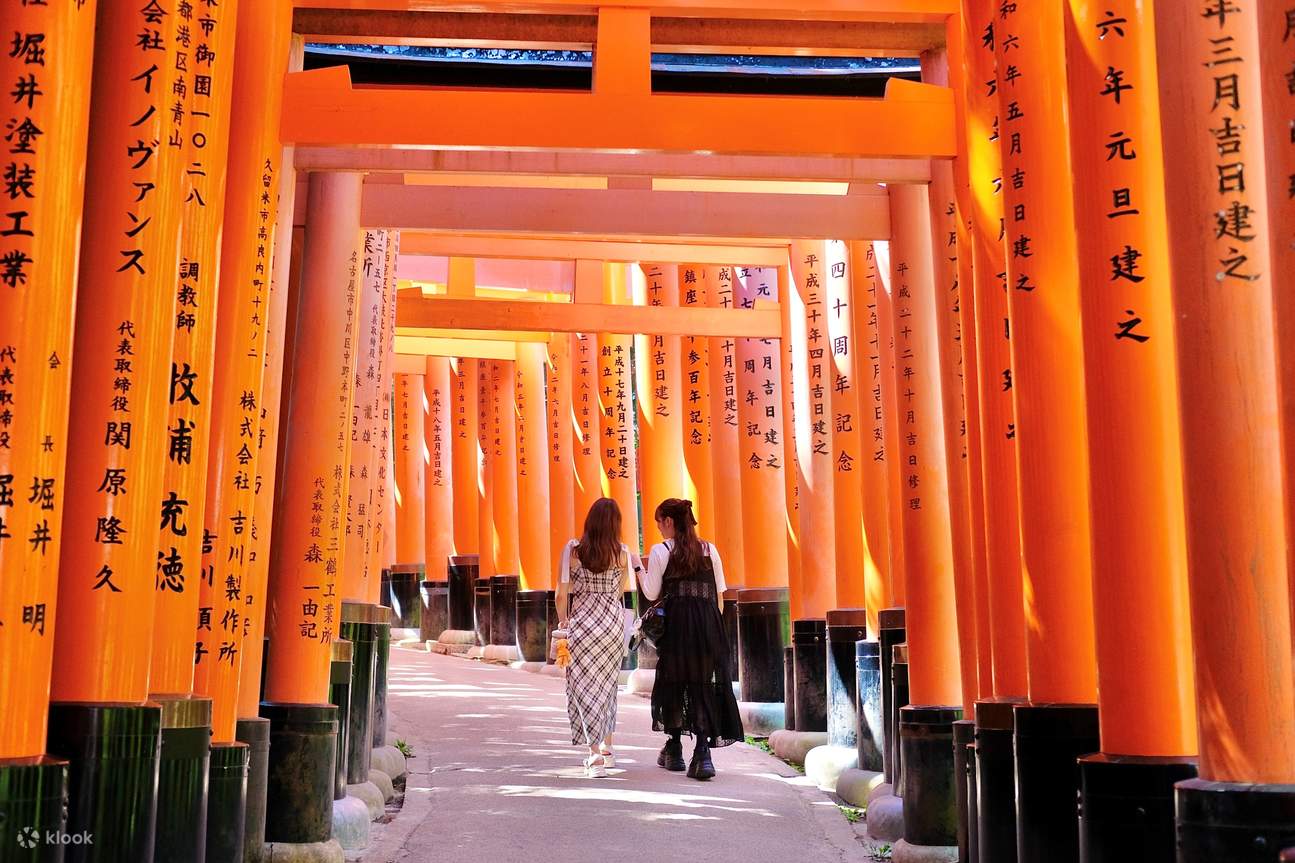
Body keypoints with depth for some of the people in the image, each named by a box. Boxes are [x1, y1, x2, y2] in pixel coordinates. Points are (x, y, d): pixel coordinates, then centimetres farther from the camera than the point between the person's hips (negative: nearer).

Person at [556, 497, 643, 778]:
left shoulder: (572, 551, -7)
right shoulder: (622, 554, -4)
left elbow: (562, 594, -5)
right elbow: (619, 593, 5)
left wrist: (563, 620, 13)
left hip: (582, 622, -2)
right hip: (613, 620, 2)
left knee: (585, 685, 2)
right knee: (607, 683, 19)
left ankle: (596, 755, -8)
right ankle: (607, 748, 28)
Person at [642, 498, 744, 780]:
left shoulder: (660, 550, -3)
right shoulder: (710, 550, 7)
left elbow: (652, 593, -4)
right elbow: (719, 593, 9)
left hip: (675, 623, -2)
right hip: (708, 624, 2)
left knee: (673, 680, 13)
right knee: (705, 683, 3)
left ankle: (674, 749, 23)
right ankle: (702, 751, -12)